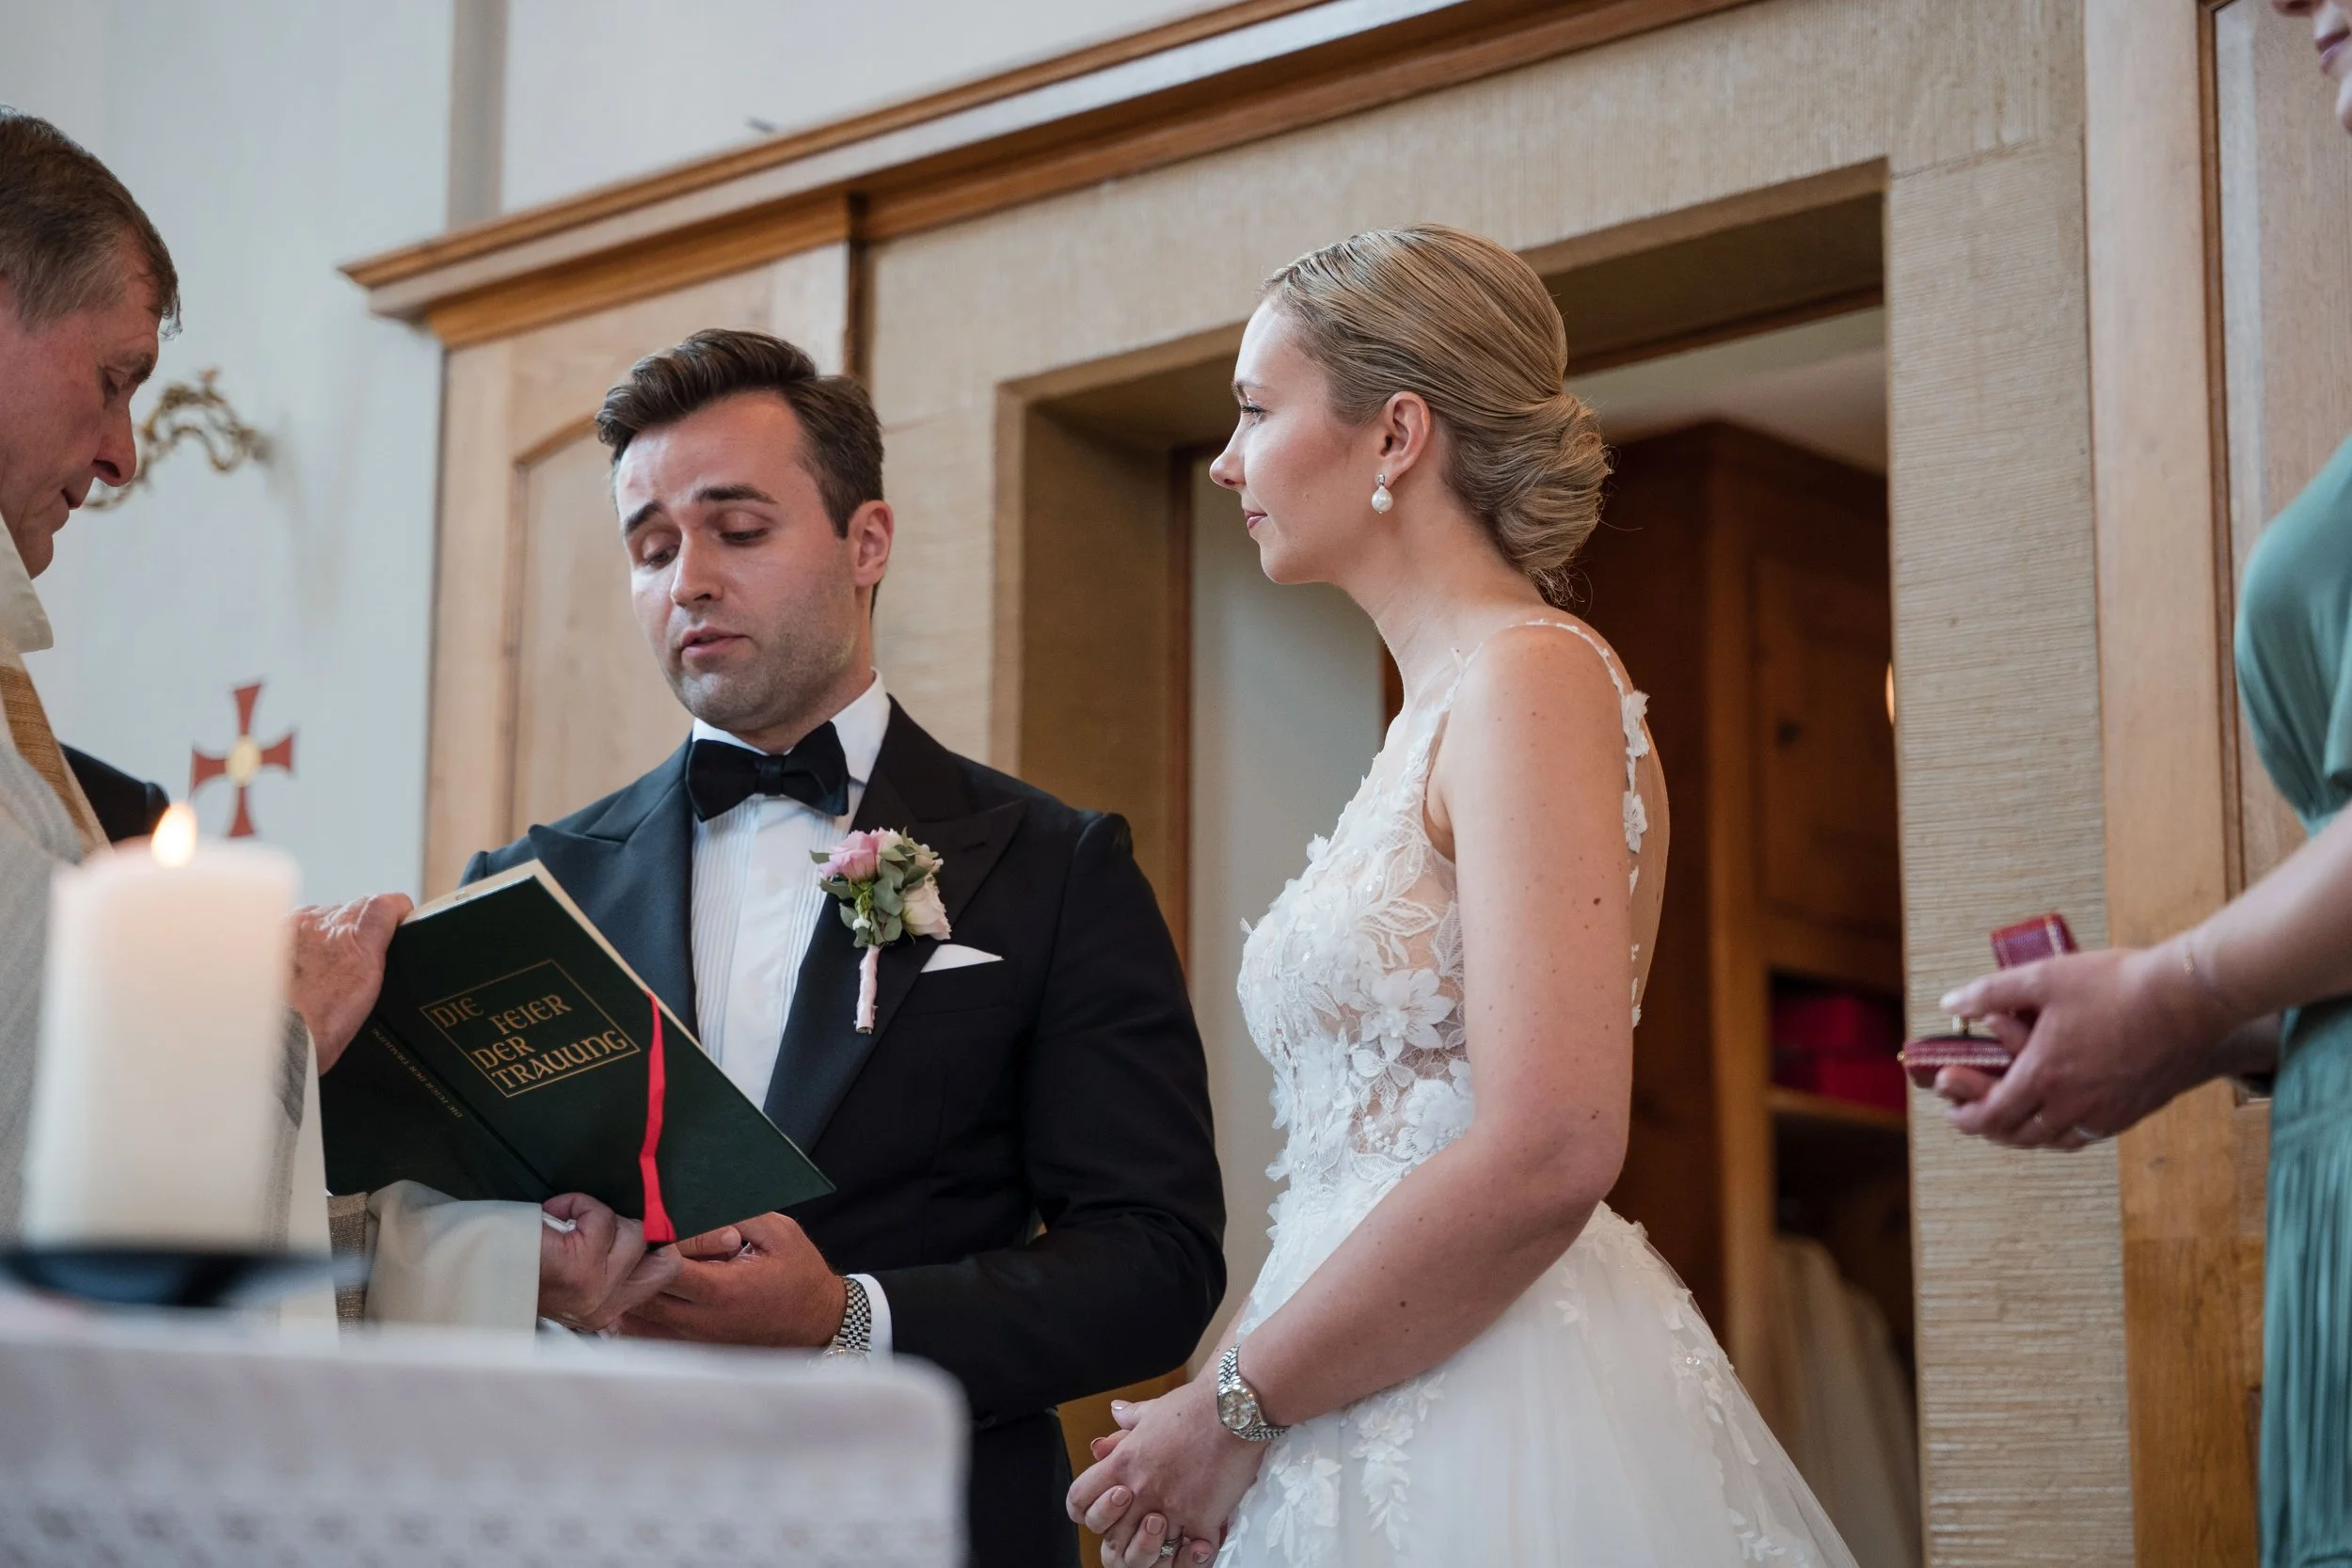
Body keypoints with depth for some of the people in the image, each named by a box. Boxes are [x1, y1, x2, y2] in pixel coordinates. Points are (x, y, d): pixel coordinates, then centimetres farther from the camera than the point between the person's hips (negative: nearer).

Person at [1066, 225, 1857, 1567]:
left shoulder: (1531, 677, -12)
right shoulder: (1439, 708, 15)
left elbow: (1546, 1153, -23)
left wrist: (1237, 1403, -15)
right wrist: (1241, 1414, 3)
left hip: (1495, 1447, -8)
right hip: (1393, 1436, 8)